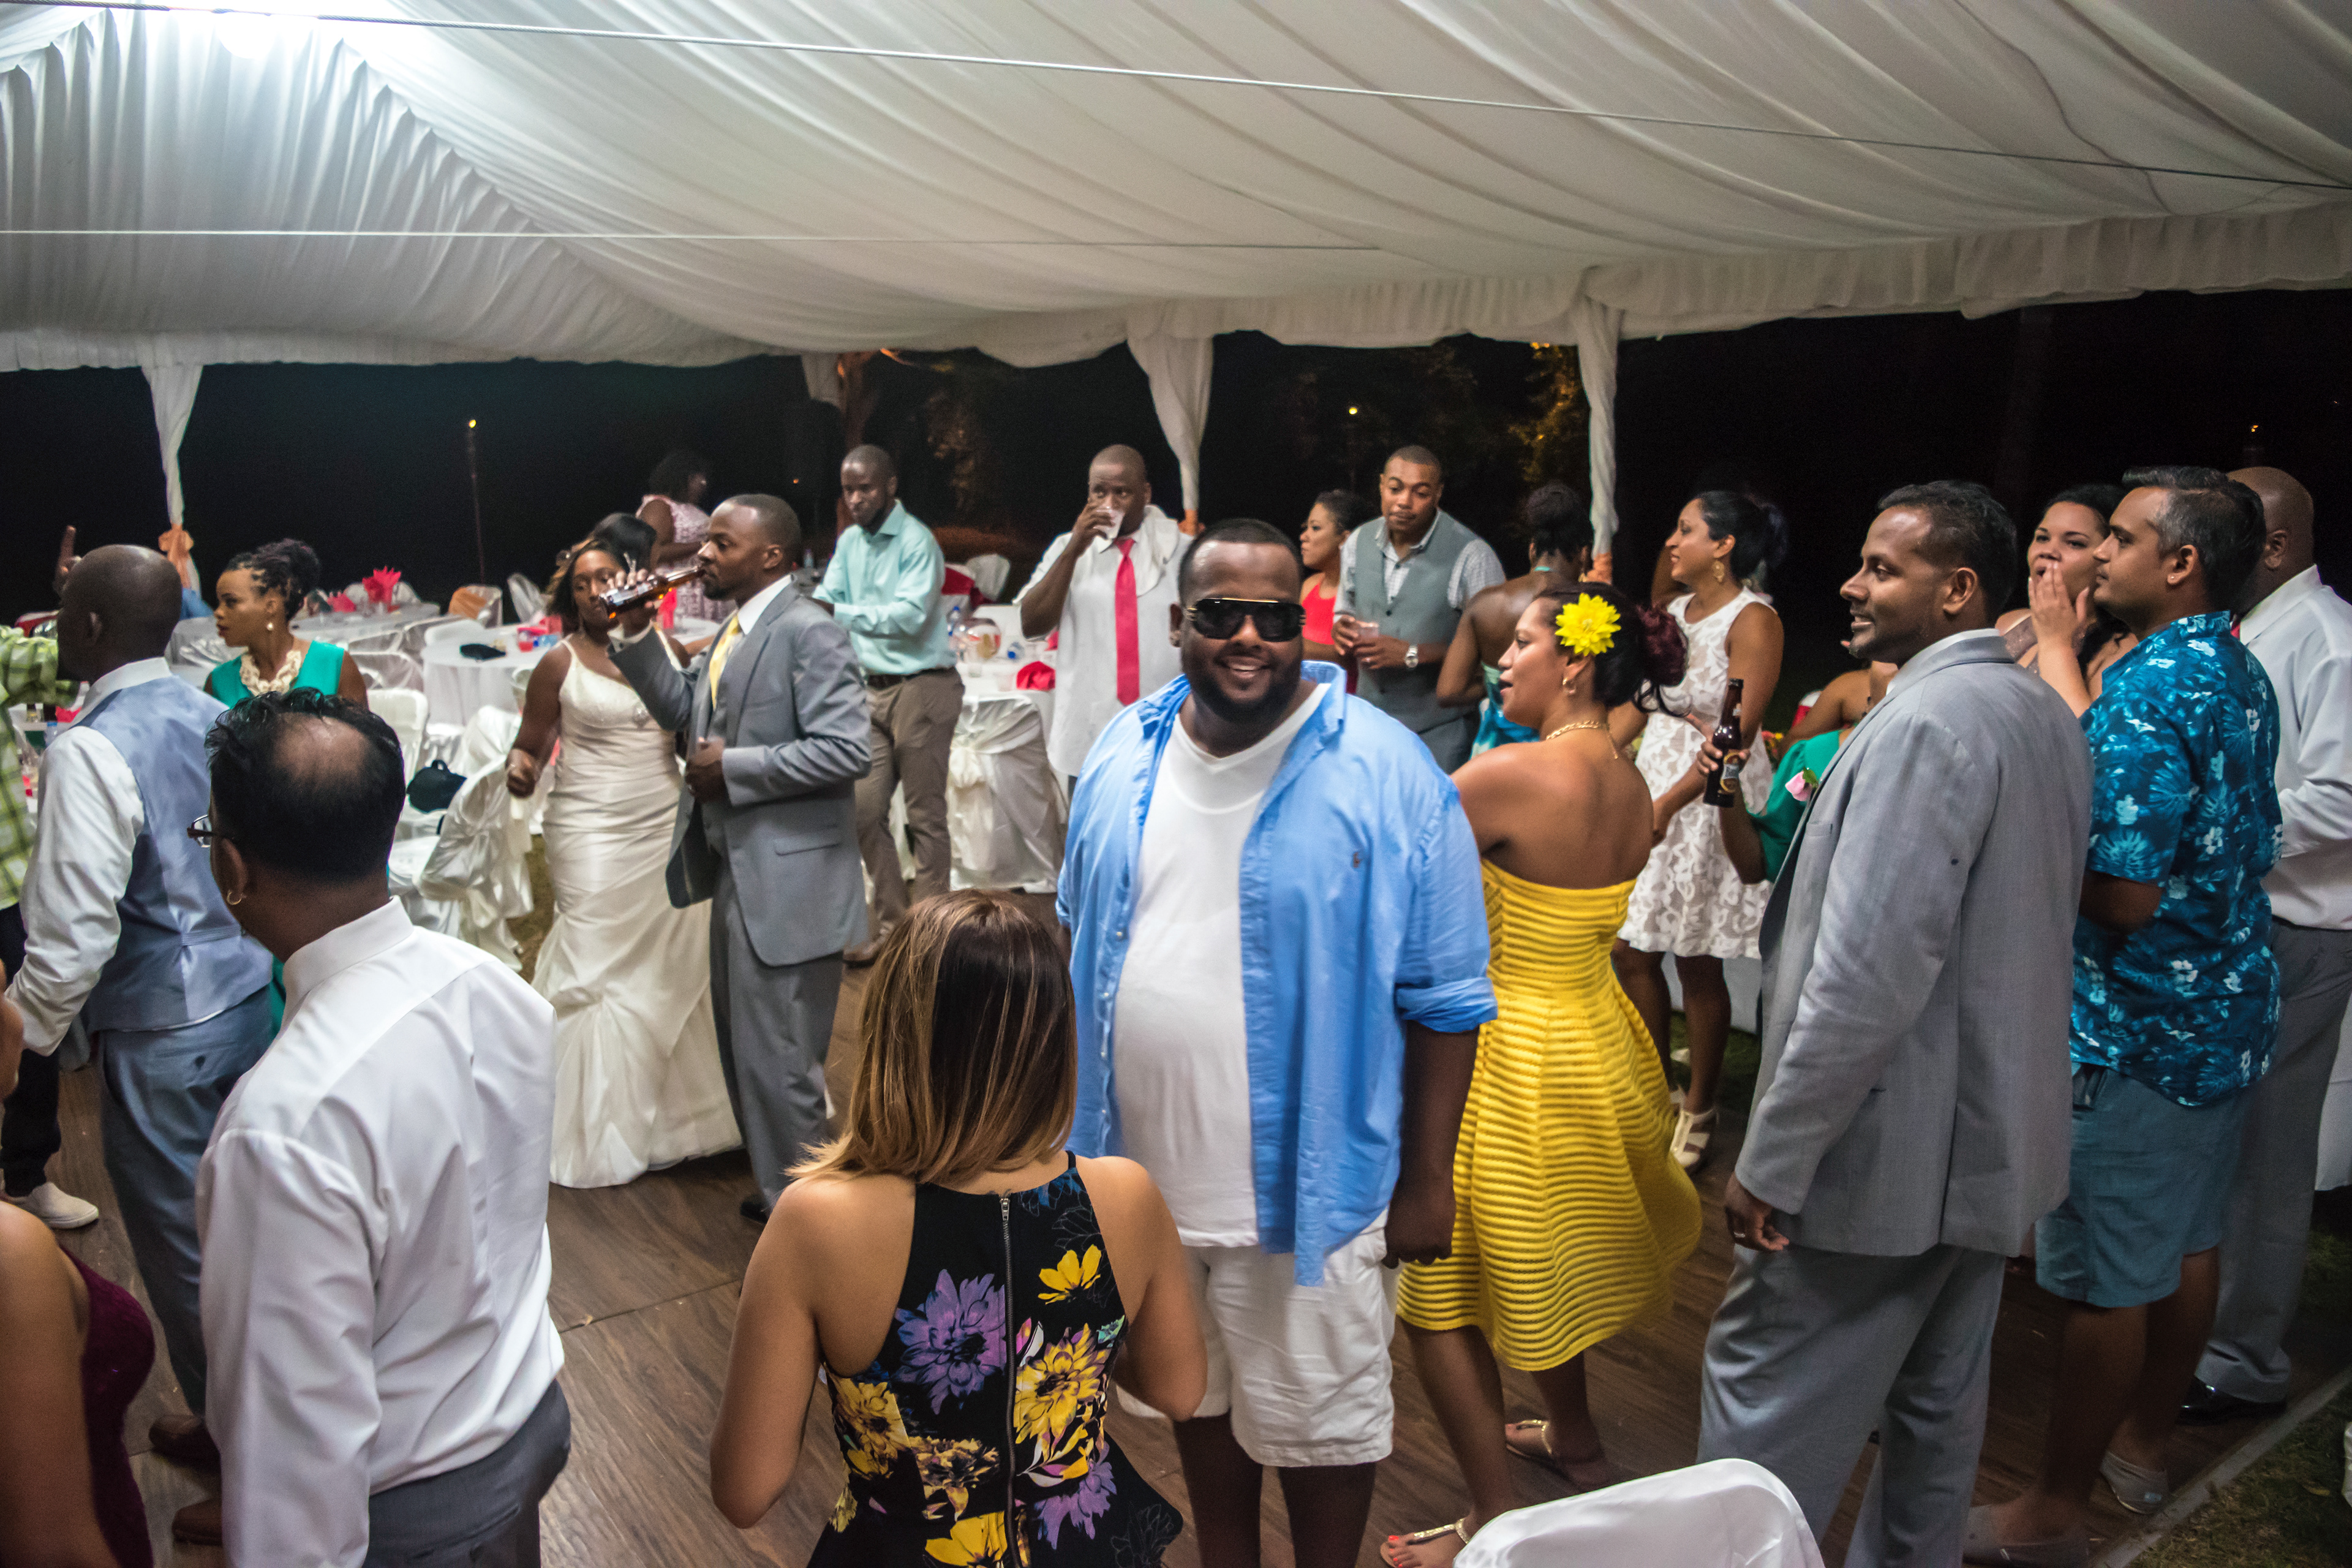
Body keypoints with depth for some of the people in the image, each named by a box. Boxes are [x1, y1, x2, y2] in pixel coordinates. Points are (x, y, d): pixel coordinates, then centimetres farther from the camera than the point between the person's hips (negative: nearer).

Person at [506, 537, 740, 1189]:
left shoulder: (667, 649, 8)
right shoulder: (560, 663, -2)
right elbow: (529, 745, 0)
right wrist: (520, 769, -21)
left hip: (665, 829, 3)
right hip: (593, 836, -3)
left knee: (681, 961, 2)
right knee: (599, 969, 1)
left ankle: (677, 1111, 20)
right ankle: (599, 1133, 16)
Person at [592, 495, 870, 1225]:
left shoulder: (808, 632, -17)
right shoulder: (732, 631, 12)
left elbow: (846, 749, -25)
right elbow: (680, 708, 17)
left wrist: (733, 766, -20)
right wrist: (636, 635, 4)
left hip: (786, 881, -10)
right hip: (737, 871, 10)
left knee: (778, 1058, 0)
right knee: (745, 1047, 22)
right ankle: (778, 1186, 40)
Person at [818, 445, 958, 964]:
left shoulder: (916, 541, -11)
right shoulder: (849, 542, 12)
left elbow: (910, 614, -22)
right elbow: (826, 601, 12)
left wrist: (838, 612, -28)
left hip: (921, 686, -7)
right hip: (873, 688, 7)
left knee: (925, 814, -1)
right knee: (865, 809, 7)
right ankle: (890, 920, 20)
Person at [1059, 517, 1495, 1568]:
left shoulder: (1387, 775, -14)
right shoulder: (1121, 758, 0)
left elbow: (1446, 998, -10)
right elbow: (1080, 942, 11)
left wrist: (1427, 1181, -9)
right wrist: (1066, 1115, 11)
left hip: (1308, 1186, -4)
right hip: (1144, 1175, 5)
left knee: (1317, 1420, 14)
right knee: (1195, 1397, 24)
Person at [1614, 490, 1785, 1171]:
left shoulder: (1753, 621, -11)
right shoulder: (1674, 611, 11)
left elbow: (1739, 732, -18)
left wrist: (1667, 803, -24)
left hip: (1710, 801, -7)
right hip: (1650, 788, 7)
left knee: (1698, 963, 2)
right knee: (1632, 953, 8)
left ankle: (1699, 1108, 20)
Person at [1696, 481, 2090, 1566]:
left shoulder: (1926, 720, -21)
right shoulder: (2048, 717, 9)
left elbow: (1868, 975, -27)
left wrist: (1771, 1161, -22)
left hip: (1883, 1149, -10)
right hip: (1991, 1140, 10)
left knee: (1766, 1412, 2)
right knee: (1937, 1406, 21)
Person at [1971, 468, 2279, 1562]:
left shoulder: (2149, 691, -22)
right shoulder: (2242, 676, 7)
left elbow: (2124, 893, -26)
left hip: (2137, 1025, -10)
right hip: (2226, 1009, 10)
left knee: (2104, 1278, 1)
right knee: (2188, 1242, 20)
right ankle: (2143, 1446, 38)